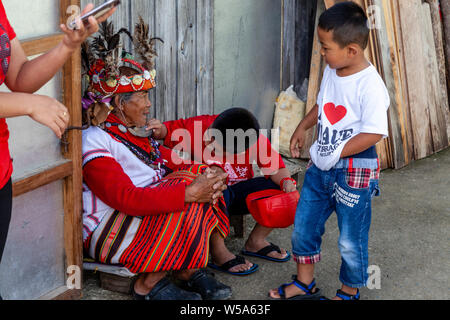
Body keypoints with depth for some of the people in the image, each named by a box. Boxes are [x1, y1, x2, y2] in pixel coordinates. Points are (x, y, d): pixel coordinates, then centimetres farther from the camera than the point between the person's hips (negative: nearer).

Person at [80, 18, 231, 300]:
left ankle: (190, 270, -8)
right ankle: (150, 284, -12)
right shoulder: (95, 142, -17)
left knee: (202, 177, -6)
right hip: (107, 234, -9)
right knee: (188, 209, -25)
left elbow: (171, 161, 11)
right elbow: (124, 198, -28)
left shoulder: (132, 134, 14)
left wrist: (206, 174, -12)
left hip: (146, 211, 10)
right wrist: (188, 194, -33)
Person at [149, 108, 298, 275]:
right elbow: (169, 131, -7)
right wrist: (160, 130, -30)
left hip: (239, 190, 3)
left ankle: (255, 241, 4)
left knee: (285, 192, -17)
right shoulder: (197, 127, -20)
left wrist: (286, 180, -32)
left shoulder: (257, 141, -18)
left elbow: (275, 166, -12)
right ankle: (218, 252, -20)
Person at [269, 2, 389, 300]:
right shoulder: (332, 72, 2)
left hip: (354, 172, -8)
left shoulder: (370, 84, -22)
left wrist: (336, 154, -22)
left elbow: (374, 133, -24)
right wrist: (302, 128, 15)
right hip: (321, 167, 8)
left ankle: (350, 292, 29)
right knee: (303, 227, 16)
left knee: (351, 241, 6)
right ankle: (304, 284, 34)